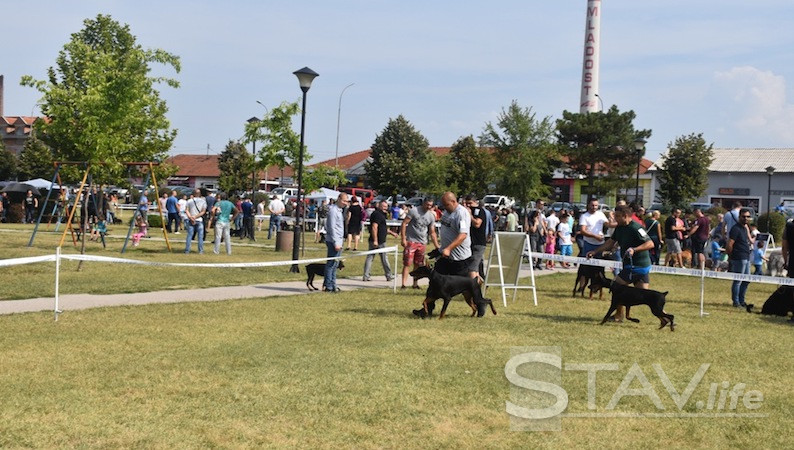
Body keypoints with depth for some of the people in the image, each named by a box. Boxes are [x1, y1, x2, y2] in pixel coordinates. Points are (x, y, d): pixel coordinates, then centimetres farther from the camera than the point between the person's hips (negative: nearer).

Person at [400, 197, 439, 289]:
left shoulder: (431, 216, 7)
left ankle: (415, 284, 19)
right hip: (411, 241, -5)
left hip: (422, 243, 5)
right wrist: (403, 238, -15)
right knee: (407, 264, -9)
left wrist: (437, 246, 5)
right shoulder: (414, 211, -7)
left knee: (418, 265, 10)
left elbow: (432, 233, 12)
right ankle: (403, 284, -10)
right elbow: (404, 224, -8)